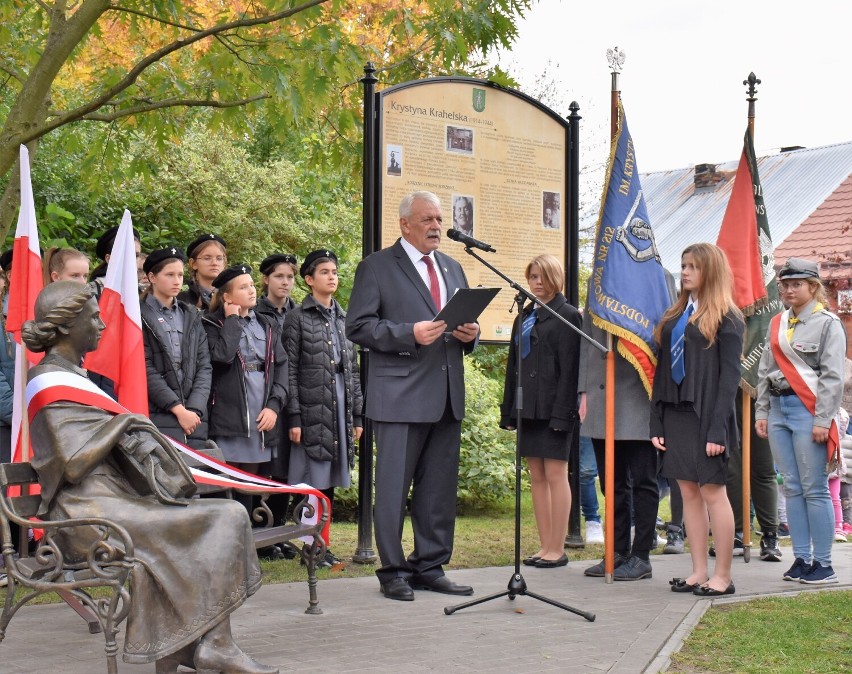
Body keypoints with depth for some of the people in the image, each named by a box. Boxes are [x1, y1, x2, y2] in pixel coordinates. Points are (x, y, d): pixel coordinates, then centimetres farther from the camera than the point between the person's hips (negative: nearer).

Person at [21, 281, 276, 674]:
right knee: (224, 519, -16)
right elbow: (72, 461, -19)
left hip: (108, 497, 10)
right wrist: (123, 425, -8)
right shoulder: (52, 384, -10)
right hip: (88, 513, -10)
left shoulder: (72, 375, 22)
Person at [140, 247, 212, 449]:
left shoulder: (191, 316, 18)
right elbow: (145, 369, -6)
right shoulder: (140, 315, 1)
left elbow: (204, 366, 11)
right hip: (158, 416, -4)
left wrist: (194, 408, -4)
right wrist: (178, 409, -11)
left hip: (194, 417, 5)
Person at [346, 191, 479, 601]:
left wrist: (470, 334, 2)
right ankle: (393, 571, 8)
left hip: (447, 397, 6)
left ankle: (430, 567, 19)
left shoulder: (452, 269, 20)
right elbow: (358, 326, -8)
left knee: (440, 487, 9)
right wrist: (410, 334, -19)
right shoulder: (377, 267, 0)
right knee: (394, 486, -2)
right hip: (401, 395, -6)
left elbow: (464, 324, 26)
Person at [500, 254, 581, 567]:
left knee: (555, 474, -4)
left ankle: (557, 549, 1)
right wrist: (508, 411, 12)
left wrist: (562, 413, -17)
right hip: (528, 409, 7)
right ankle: (545, 546, 13)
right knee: (536, 477, 8)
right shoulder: (524, 317, 17)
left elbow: (569, 368, -11)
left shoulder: (567, 316, -4)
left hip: (554, 409, -7)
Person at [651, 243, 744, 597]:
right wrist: (656, 423, 7)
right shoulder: (673, 317, 15)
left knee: (712, 491, -3)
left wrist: (718, 429, -16)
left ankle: (722, 576, 4)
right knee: (688, 492, 7)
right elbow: (662, 370, 13)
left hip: (705, 416, -6)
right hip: (675, 414, 6)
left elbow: (729, 376, -9)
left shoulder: (725, 318, -3)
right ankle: (699, 572, 12)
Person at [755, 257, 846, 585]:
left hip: (807, 409, -6)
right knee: (792, 488, 7)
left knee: (814, 488, -6)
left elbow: (832, 376, -9)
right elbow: (765, 370, 17)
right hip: (778, 408, 6)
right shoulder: (777, 323, 14)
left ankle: (823, 563, -1)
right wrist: (761, 411, 11)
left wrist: (822, 420, -15)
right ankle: (801, 558, 12)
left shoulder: (827, 323, -4)